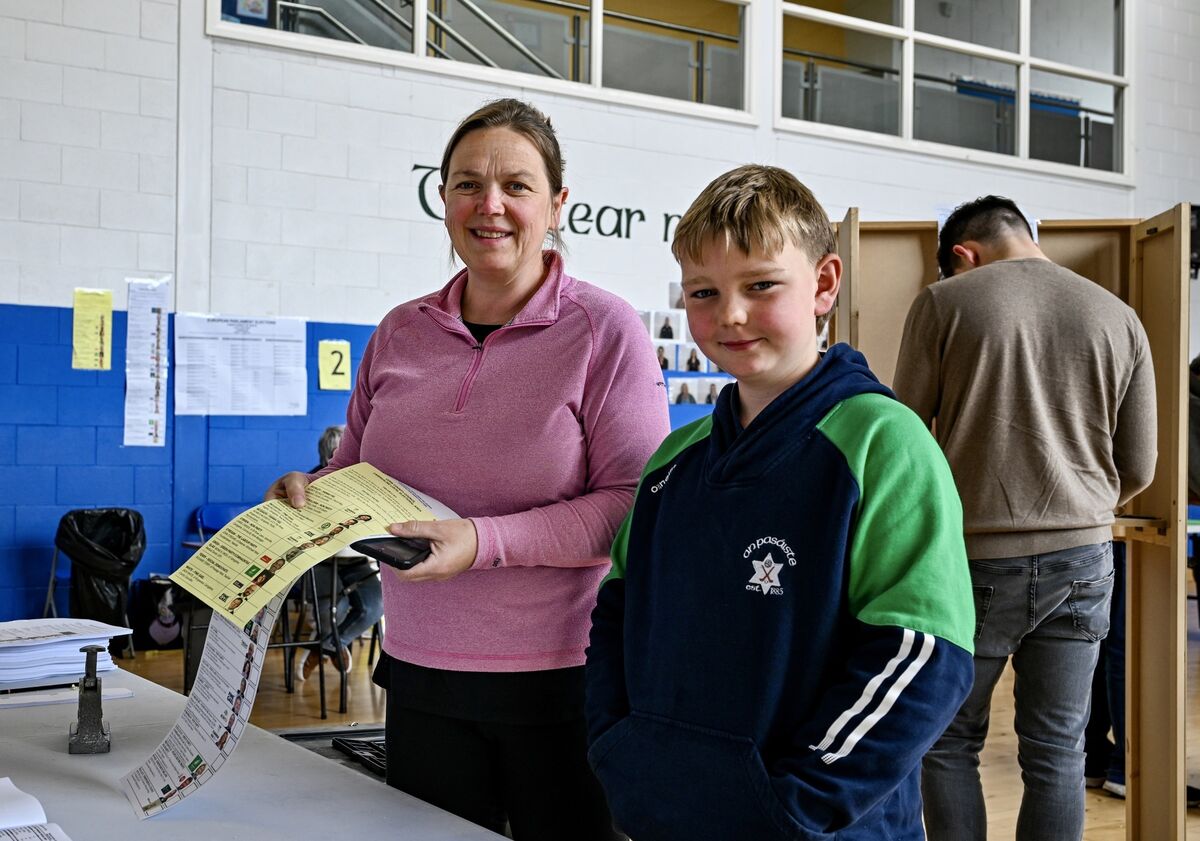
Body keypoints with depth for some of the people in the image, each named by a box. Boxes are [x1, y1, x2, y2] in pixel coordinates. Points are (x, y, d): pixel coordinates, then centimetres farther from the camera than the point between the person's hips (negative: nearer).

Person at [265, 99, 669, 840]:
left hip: (561, 679, -4)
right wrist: (314, 495, -6)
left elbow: (636, 505, -14)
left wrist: (483, 542, -23)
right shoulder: (401, 334, 7)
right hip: (421, 674, 4)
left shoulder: (605, 329, -8)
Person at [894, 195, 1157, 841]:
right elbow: (1137, 469, 8)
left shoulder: (944, 302, -4)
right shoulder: (1119, 316, 6)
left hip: (976, 555, -3)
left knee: (949, 743, 12)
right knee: (1057, 755, 10)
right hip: (1081, 557, 3)